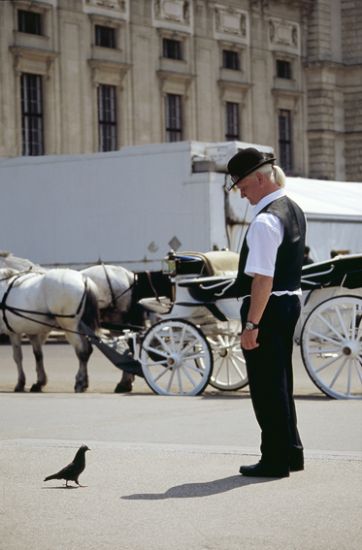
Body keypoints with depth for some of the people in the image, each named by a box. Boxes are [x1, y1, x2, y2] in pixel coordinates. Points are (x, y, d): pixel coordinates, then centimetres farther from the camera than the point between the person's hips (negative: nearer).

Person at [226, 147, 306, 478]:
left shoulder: (265, 221, -20)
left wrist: (251, 324, -24)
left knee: (266, 386, -1)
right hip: (291, 300, 10)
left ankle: (275, 460, 5)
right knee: (281, 381, 19)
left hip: (268, 307, -10)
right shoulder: (294, 210, 11)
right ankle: (290, 452, 28)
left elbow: (264, 279, -25)